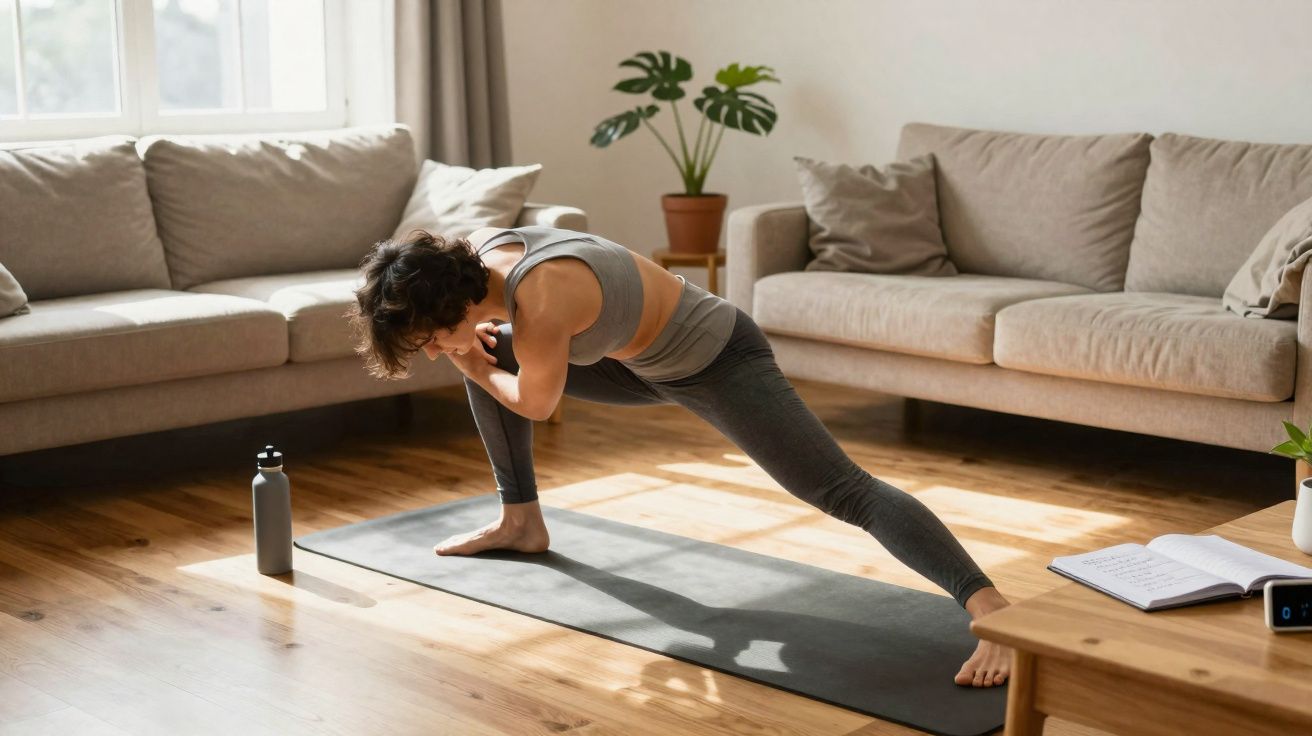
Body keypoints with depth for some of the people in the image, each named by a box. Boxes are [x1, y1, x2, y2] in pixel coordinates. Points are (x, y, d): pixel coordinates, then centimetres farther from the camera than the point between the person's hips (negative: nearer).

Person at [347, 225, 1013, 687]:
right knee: (491, 358, 13)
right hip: (646, 362, 9)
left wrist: (474, 365, 1)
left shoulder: (539, 305, -36)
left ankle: (990, 608, -25)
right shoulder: (476, 251, -10)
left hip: (719, 361, -9)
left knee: (843, 491, -19)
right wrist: (479, 352, 5)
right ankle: (522, 523, 27)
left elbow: (536, 404, -14)